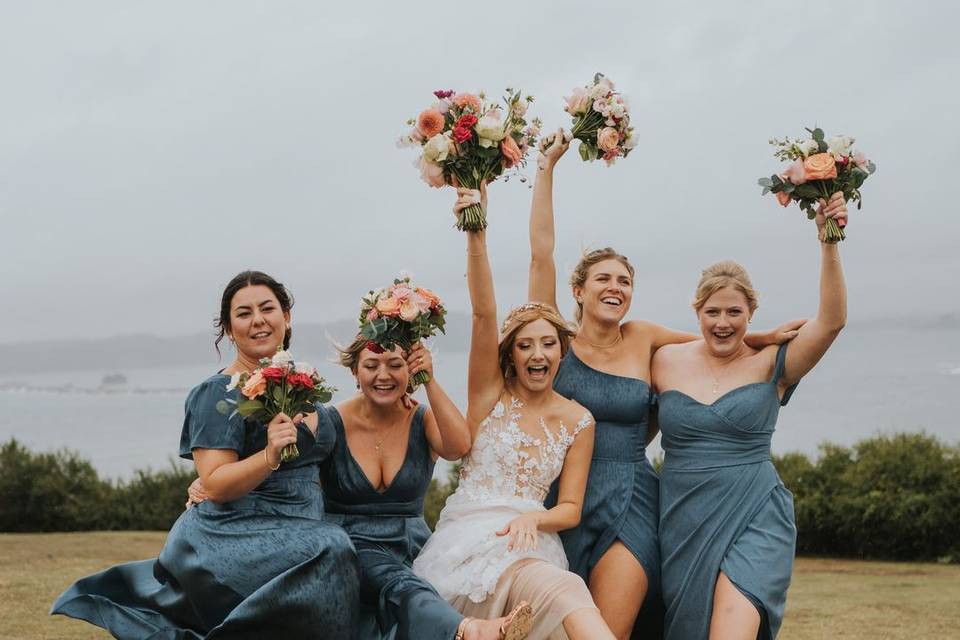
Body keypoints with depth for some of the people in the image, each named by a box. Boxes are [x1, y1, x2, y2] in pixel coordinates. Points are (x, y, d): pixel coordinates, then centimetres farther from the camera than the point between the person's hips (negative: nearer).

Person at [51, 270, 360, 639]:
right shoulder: (219, 394, -7)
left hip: (300, 532, 8)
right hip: (238, 536, -8)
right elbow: (215, 486, -16)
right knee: (331, 550, -28)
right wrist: (270, 456, -28)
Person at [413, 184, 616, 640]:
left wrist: (532, 518, -14)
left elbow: (570, 509, 9)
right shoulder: (491, 392, 6)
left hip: (529, 544, 1)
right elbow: (484, 313, -9)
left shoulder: (577, 421, 10)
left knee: (566, 600, -31)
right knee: (565, 592, -28)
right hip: (468, 535, -1)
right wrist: (476, 234, -22)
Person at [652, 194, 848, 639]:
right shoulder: (665, 361, 5)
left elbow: (831, 321, -14)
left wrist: (828, 243, -22)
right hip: (683, 521, 3)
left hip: (755, 519, -3)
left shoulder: (771, 366, -1)